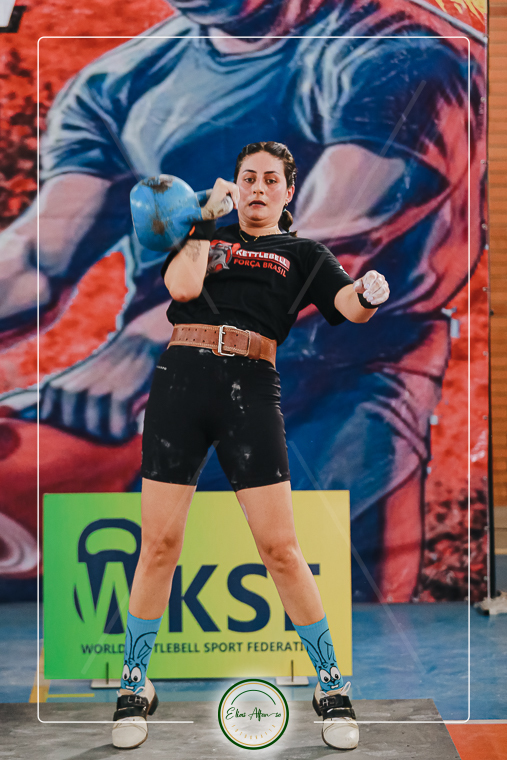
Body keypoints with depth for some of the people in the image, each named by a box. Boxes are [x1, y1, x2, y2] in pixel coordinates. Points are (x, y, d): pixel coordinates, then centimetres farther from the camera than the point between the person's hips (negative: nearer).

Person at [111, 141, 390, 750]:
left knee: (280, 546, -6)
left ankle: (332, 687, 9)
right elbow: (183, 288, -1)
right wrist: (207, 219, 8)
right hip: (181, 378, 1)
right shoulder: (202, 236, 20)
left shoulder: (302, 254, 16)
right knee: (159, 542, 0)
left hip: (252, 387, -1)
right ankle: (135, 687, 14)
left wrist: (369, 294, -25)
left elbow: (350, 305, -2)